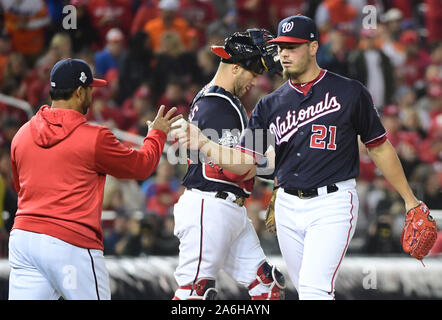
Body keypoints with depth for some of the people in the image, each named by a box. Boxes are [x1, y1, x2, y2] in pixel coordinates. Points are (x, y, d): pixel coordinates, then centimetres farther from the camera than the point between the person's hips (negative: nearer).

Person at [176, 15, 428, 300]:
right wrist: (203, 144, -12)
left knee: (315, 289, -19)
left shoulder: (349, 93, -1)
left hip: (333, 204, -5)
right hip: (289, 207, 5)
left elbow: (379, 147, 6)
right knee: (307, 290, 8)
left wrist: (410, 200, 8)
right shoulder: (270, 105, 9)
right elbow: (247, 166, 4)